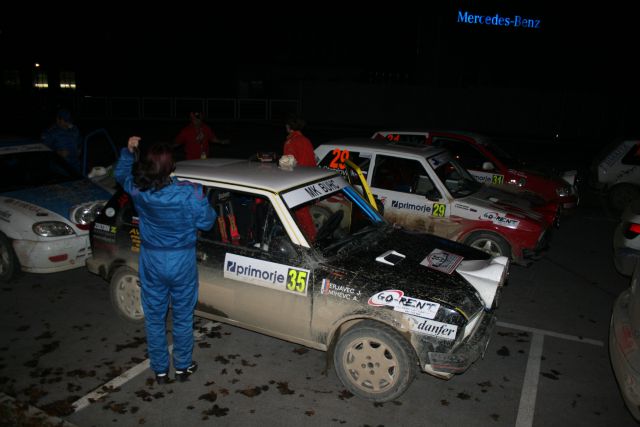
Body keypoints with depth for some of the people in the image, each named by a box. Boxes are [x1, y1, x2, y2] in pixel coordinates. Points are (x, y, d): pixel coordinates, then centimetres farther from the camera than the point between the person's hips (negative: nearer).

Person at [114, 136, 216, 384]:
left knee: (154, 317, 18)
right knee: (183, 317, 16)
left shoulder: (137, 190, -12)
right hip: (182, 262, -2)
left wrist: (128, 151, 17)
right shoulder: (189, 193, -23)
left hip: (151, 261, 2)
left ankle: (160, 370, 32)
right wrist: (202, 201, 6)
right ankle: (183, 367, 32)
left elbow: (121, 174, 11)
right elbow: (206, 223, -8)